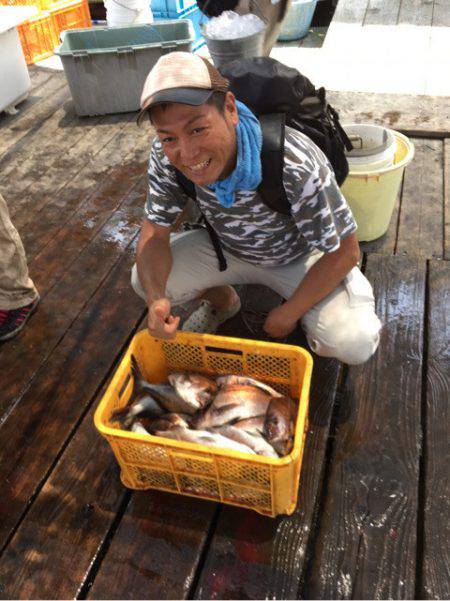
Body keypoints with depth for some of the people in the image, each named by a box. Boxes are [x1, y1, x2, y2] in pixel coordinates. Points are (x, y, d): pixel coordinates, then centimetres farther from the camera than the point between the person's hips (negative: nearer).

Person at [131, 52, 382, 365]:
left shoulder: (296, 166, -39)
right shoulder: (167, 155, -25)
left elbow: (344, 251, -26)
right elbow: (155, 233, -15)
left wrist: (288, 314, -19)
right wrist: (156, 300, -34)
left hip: (300, 257, -3)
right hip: (228, 248, 4)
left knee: (355, 341, -25)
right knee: (145, 280, -11)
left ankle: (303, 313, 12)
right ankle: (222, 301, 19)